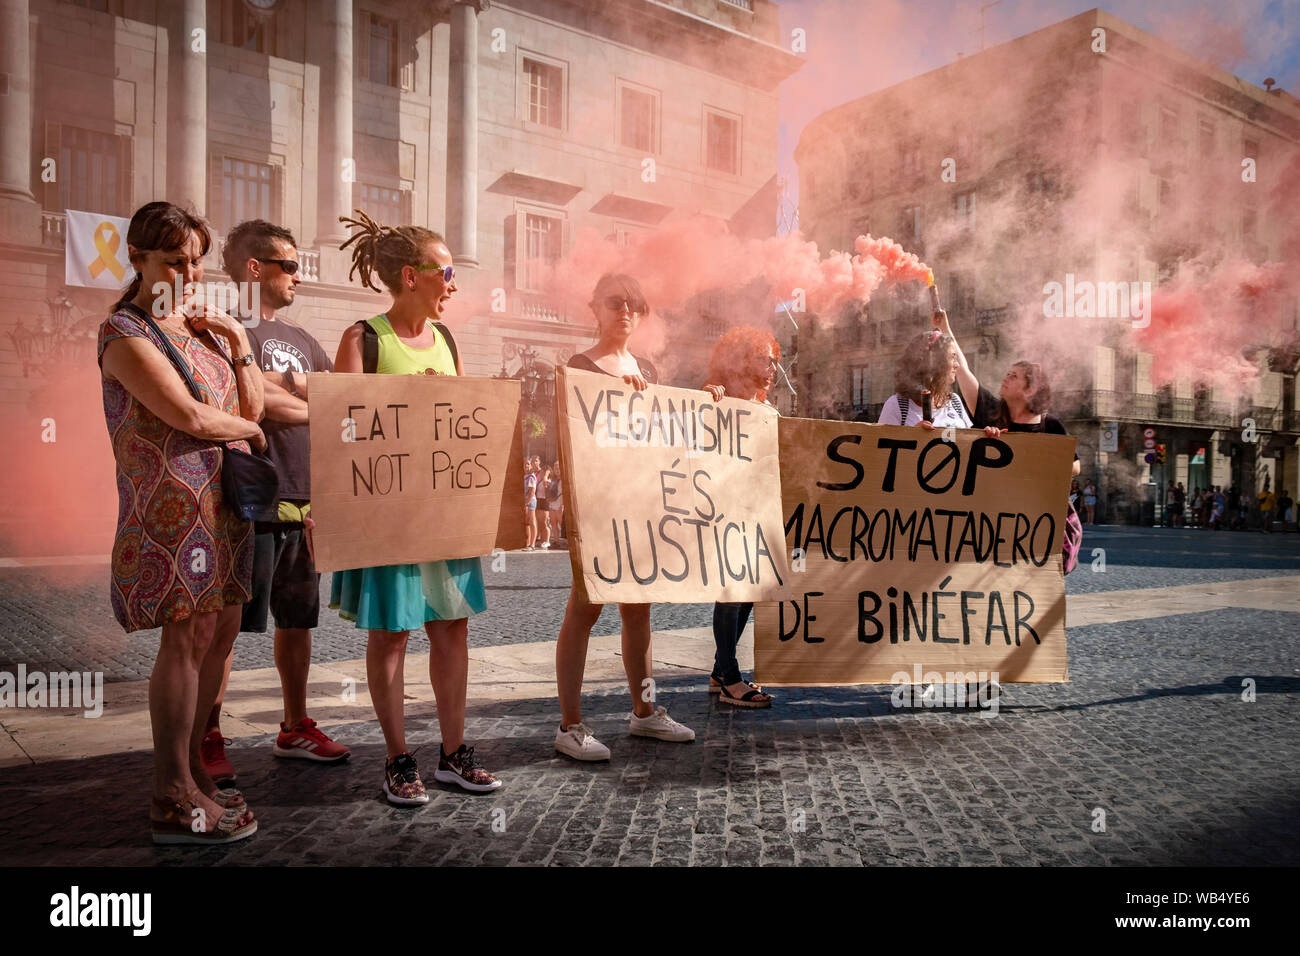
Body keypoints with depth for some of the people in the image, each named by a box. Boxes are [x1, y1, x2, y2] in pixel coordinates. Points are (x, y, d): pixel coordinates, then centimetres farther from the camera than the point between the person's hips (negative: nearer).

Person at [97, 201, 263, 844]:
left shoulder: (202, 324, 19)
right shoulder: (126, 331, -7)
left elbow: (252, 407, 15)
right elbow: (189, 416, -17)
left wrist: (240, 344, 3)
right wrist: (250, 431, 0)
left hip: (224, 494, 8)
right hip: (174, 499, -8)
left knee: (221, 630, 8)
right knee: (188, 635, -7)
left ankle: (190, 769, 22)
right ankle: (173, 801, 3)